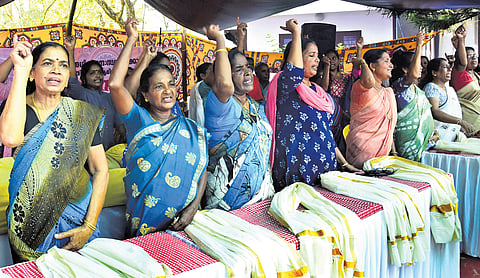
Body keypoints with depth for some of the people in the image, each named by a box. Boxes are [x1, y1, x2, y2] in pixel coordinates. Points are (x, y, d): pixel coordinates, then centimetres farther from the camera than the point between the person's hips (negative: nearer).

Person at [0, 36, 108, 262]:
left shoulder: (81, 113, -3)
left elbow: (100, 170, -3)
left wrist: (89, 227, -12)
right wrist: (20, 70, -21)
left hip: (75, 216, 0)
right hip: (28, 220, 0)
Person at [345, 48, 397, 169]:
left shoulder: (389, 92, 17)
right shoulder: (360, 87, -7)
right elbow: (369, 81, -34)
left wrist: (394, 152, 15)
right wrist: (363, 62, -13)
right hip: (361, 152, -7)